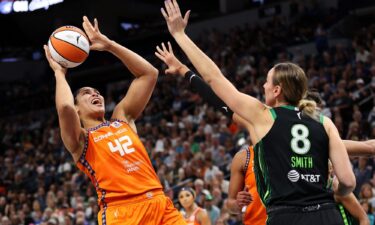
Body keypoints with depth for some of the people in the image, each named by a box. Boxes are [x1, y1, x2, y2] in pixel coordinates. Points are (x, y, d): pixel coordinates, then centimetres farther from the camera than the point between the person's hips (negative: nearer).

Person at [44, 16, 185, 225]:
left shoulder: (122, 117, 23)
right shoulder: (80, 139, 9)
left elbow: (149, 73, 18)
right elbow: (65, 108, -14)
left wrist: (109, 44, 14)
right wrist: (60, 73, 6)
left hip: (159, 203, 5)